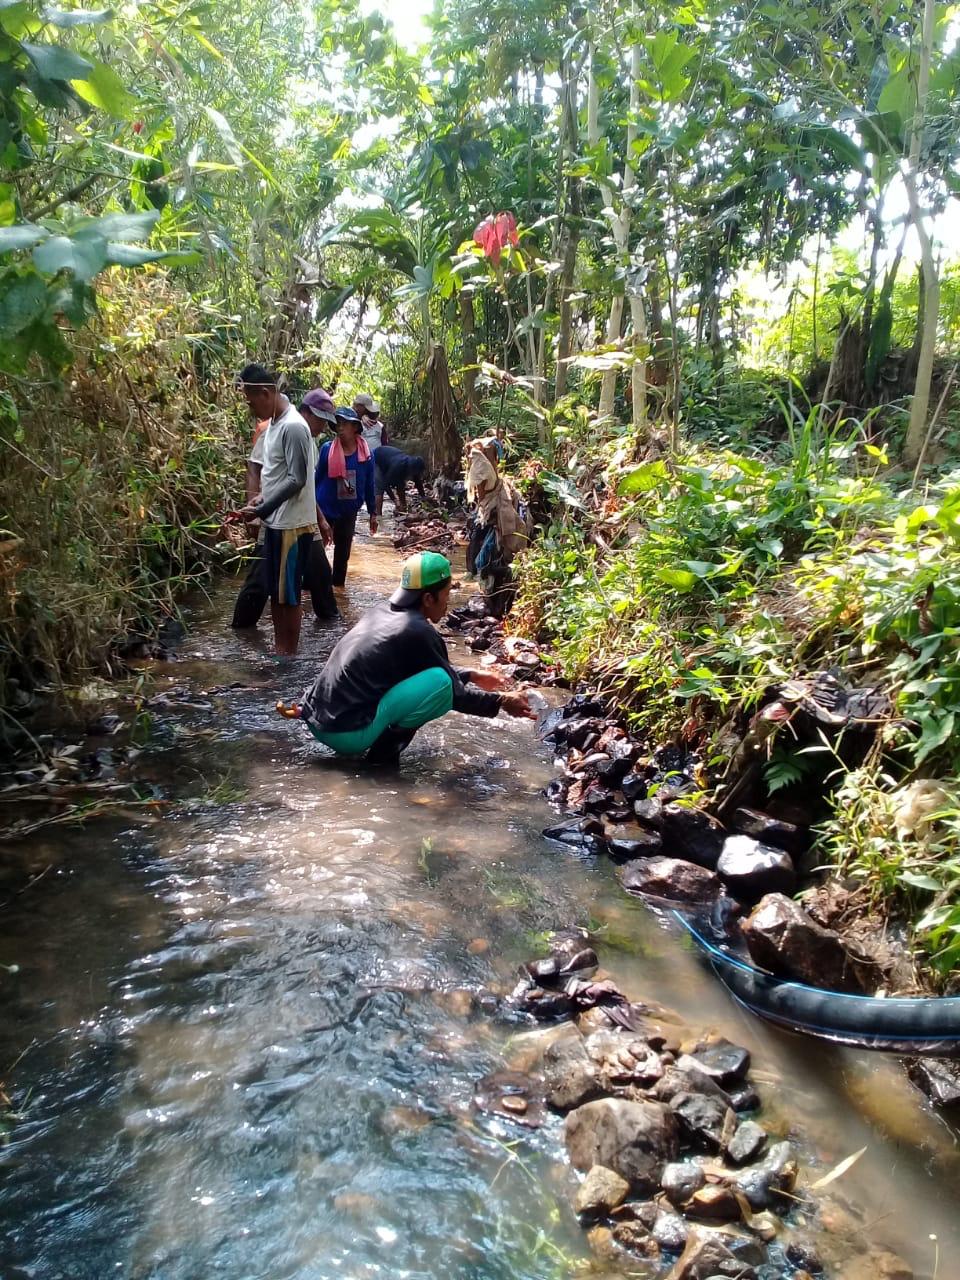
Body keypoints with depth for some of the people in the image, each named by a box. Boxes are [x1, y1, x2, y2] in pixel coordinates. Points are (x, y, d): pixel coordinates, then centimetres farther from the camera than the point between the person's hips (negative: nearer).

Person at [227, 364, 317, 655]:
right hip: (275, 522, 9)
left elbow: (297, 480, -22)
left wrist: (260, 511, -22)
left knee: (288, 594, 0)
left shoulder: (293, 427, -19)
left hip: (292, 525, -9)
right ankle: (279, 651, 26)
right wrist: (259, 500, 6)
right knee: (275, 591, 16)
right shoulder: (273, 424, 11)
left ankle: (288, 656, 11)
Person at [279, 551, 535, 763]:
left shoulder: (383, 610, 12)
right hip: (347, 733, -9)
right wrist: (502, 702, 11)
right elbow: (454, 694, -2)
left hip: (317, 721, 9)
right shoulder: (419, 633, -12)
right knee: (441, 682, -13)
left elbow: (428, 668, 26)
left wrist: (472, 676, 29)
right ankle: (384, 751, -4)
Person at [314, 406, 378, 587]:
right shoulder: (327, 449, -11)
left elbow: (369, 485, 3)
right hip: (325, 510, -2)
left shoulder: (365, 454, -6)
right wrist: (314, 509, -2)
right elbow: (316, 480, -3)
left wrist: (373, 513, 6)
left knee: (343, 552, 16)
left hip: (349, 512, 3)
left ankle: (338, 586, 31)